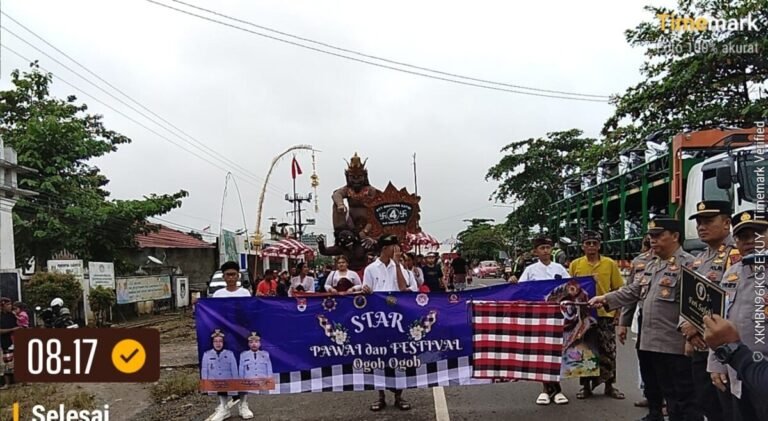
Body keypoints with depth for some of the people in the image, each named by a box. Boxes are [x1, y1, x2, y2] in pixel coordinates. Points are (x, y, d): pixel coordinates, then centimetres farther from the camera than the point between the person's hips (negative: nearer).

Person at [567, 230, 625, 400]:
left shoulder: (610, 263, -1)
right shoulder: (575, 264, 1)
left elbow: (617, 289, 3)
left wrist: (617, 311, 0)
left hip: (605, 313, -1)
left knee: (608, 351, 6)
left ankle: (609, 385, 20)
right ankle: (586, 386, 19)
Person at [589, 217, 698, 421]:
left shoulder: (688, 264, -11)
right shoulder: (652, 264, 17)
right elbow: (633, 291, 20)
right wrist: (606, 299, 11)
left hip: (673, 345, -8)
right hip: (648, 342, 8)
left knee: (680, 400, 0)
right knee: (653, 394, 21)